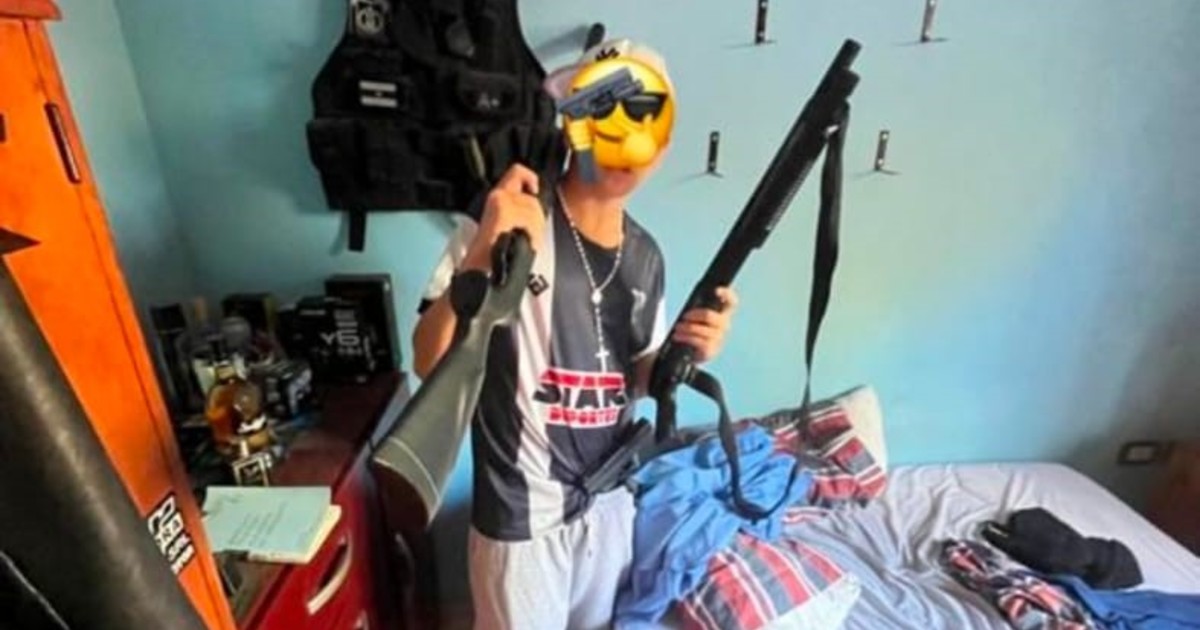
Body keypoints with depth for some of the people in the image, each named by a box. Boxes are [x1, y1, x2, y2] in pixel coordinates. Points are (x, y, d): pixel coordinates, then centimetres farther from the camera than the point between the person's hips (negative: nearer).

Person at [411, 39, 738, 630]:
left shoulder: (645, 255, -2)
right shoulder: (508, 223, -19)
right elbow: (430, 364, -23)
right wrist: (483, 254, -38)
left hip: (609, 498, 6)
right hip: (522, 511, -5)